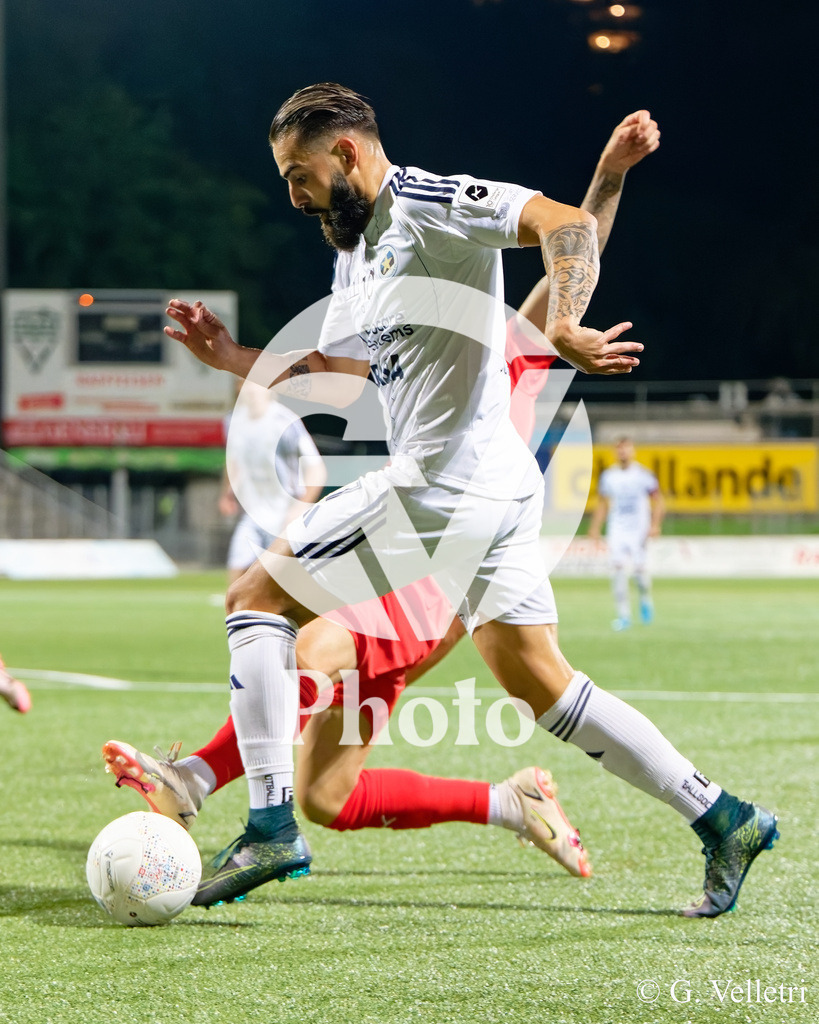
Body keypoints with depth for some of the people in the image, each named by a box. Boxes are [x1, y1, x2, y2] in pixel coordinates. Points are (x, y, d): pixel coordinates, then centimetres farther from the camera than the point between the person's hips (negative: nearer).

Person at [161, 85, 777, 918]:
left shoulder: (425, 203, -9)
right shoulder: (355, 250, 20)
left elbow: (568, 222, -21)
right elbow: (329, 373, 29)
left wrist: (562, 329, -34)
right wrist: (231, 359, 18)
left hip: (441, 484, -10)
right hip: (500, 485, 10)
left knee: (256, 597, 0)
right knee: (536, 683, 11)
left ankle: (271, 825, -5)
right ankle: (723, 820, 10)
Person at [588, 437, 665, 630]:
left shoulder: (644, 474, -2)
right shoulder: (608, 476, 8)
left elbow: (658, 502, 2)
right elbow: (602, 503, 18)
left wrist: (655, 525, -11)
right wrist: (595, 527, 9)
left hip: (639, 530, -2)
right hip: (616, 531, 2)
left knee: (640, 569, -9)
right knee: (617, 568, -11)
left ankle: (645, 600, 25)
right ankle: (623, 615, -7)